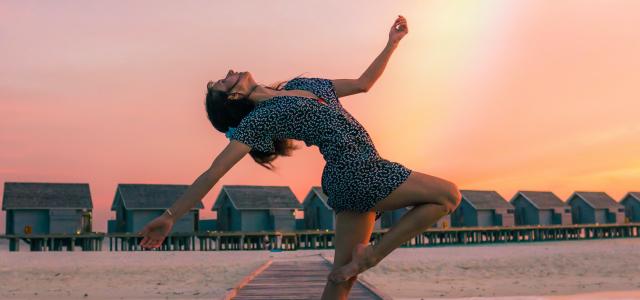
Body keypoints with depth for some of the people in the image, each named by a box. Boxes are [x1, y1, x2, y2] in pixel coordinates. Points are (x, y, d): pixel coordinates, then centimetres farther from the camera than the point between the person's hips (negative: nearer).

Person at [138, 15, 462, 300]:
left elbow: (363, 83, 24)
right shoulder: (260, 118, -3)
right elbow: (214, 171, -6)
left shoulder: (302, 85, 19)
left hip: (354, 180, 7)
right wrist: (170, 216, -9)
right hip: (358, 173, -7)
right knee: (448, 195, -4)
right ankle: (372, 254, -4)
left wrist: (392, 43, 18)